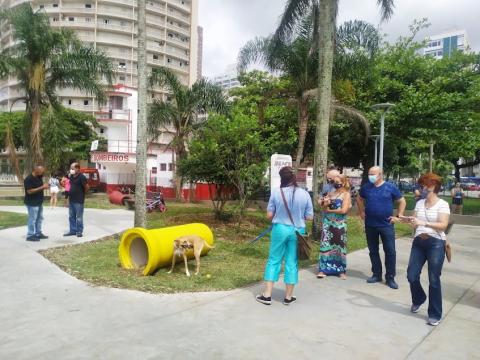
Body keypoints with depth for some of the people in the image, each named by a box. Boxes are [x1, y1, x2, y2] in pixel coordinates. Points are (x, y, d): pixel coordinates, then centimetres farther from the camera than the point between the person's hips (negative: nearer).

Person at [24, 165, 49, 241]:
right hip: (32, 203, -9)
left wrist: (44, 186, 0)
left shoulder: (39, 177, 6)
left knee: (39, 218, 15)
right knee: (32, 219, -2)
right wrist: (42, 187, -25)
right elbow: (30, 191, -24)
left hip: (39, 202, 9)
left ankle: (38, 233, 25)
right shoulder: (28, 179, -18)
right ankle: (30, 236, 6)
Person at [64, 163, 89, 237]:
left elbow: (86, 187, -13)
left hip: (79, 201, -8)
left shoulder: (81, 177, -14)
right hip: (71, 200, 8)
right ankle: (73, 230, 23)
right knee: (71, 217, 13)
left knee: (79, 217, 0)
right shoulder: (71, 176, 8)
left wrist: (82, 194, 0)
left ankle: (79, 231, 9)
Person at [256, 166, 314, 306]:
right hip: (297, 231, 1)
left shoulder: (276, 192, -8)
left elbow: (269, 215, -5)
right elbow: (309, 217, -1)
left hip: (279, 229, -1)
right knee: (292, 263, 10)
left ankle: (267, 295, 15)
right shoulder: (305, 194, -5)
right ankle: (288, 297, 20)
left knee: (274, 260, 10)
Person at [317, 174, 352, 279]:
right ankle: (323, 269, 6)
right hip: (327, 223, 4)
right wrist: (325, 204, -13)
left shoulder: (346, 194, -1)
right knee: (325, 245, 1)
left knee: (339, 246, 4)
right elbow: (324, 207, 9)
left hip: (339, 224, -4)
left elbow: (344, 210, -13)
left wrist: (329, 210, -5)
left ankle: (341, 270, 13)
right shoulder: (331, 194, 12)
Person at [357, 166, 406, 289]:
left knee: (390, 251, -1)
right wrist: (362, 212, 11)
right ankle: (376, 274, 23)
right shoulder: (366, 187, 2)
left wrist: (399, 216, -5)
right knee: (373, 251, 10)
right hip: (370, 225, 3)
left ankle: (390, 278, 10)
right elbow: (359, 199, 19)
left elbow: (402, 201, 3)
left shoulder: (390, 187, -5)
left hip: (386, 225, -3)